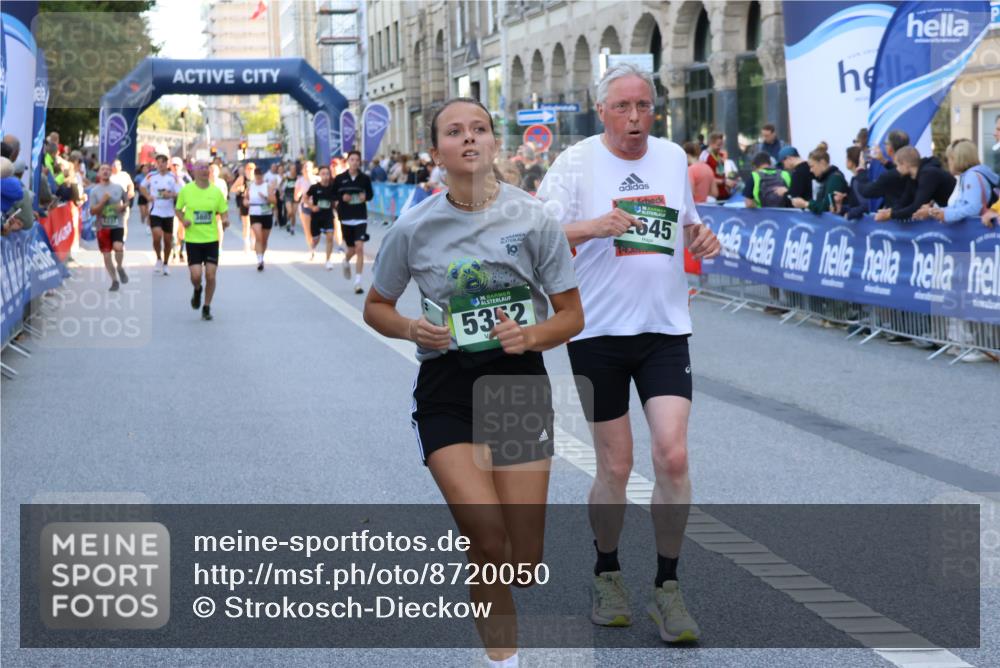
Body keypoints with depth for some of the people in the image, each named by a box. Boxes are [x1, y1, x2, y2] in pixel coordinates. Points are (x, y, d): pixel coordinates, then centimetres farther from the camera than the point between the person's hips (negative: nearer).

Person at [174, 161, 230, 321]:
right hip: (192, 240, -1)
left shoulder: (216, 191, 1)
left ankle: (207, 308, 14)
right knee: (196, 275, -9)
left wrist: (225, 221, -15)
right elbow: (178, 210, 11)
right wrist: (183, 220, -9)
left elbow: (223, 213, 8)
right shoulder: (186, 190, -1)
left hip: (211, 239, 1)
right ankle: (197, 290, 27)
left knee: (210, 275, -3)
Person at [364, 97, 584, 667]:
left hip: (520, 380, 1)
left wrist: (531, 335, -20)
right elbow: (376, 307, 9)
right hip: (446, 389, -1)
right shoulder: (415, 228, -5)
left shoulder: (532, 218, -6)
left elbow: (572, 315, 1)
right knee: (488, 541, -18)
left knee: (524, 563, 2)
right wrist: (411, 329, -12)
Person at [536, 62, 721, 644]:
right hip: (599, 333, -2)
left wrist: (702, 238, 1)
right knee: (615, 467, 4)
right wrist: (594, 226, -29)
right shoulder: (577, 162, -4)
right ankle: (608, 575, 26)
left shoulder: (674, 157, 9)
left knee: (673, 456, -9)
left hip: (665, 329, 3)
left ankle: (668, 589, 4)